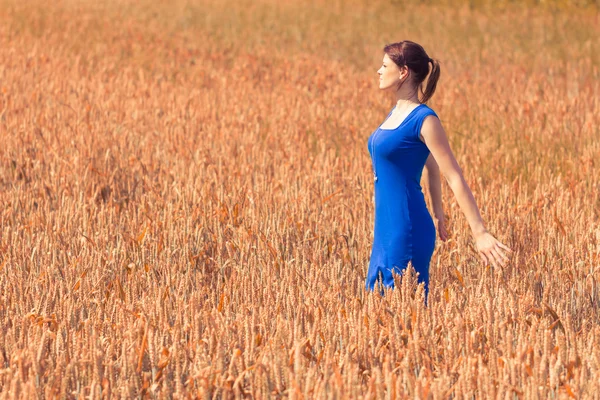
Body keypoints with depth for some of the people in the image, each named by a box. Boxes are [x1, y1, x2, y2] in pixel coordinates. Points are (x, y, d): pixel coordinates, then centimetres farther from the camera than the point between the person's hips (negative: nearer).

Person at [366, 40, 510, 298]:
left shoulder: (424, 120, -14)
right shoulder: (397, 112, 10)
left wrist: (479, 232, -19)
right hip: (386, 228, 9)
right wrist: (438, 215, 29)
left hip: (408, 231, -9)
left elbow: (455, 178, -16)